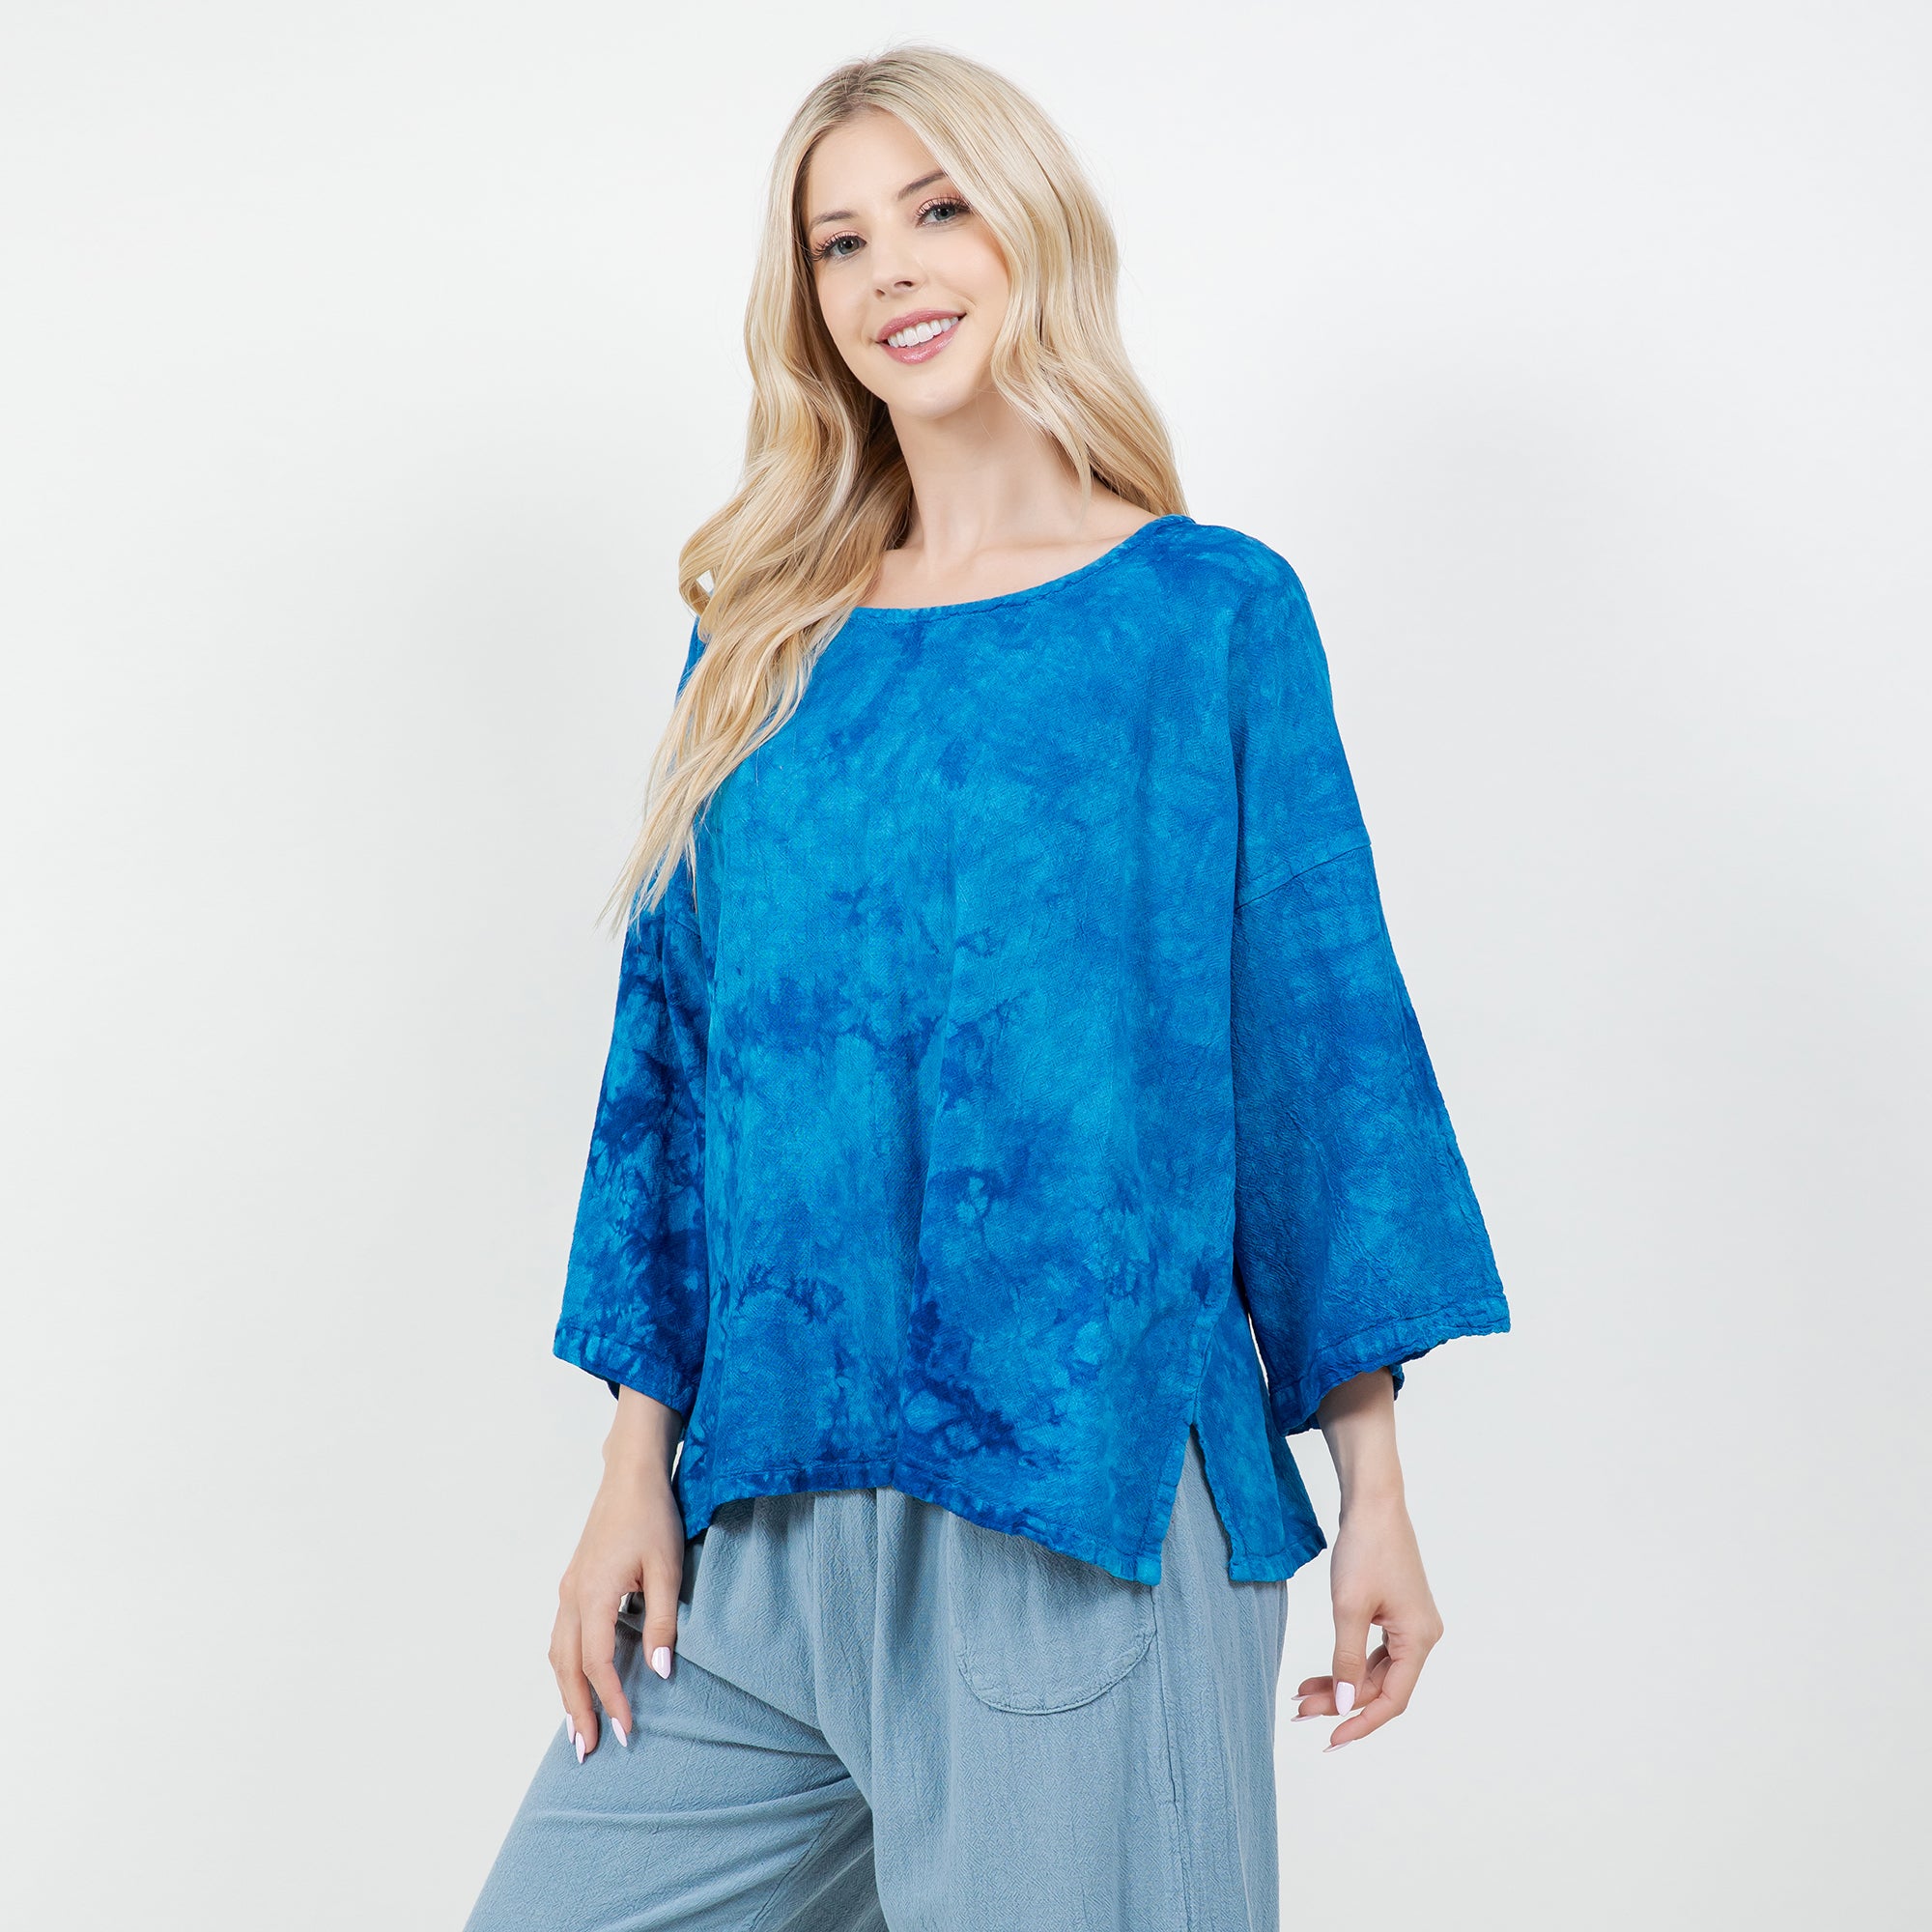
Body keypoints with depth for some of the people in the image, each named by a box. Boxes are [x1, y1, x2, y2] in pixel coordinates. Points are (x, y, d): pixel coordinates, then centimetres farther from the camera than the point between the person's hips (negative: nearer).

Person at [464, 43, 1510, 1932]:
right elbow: (673, 1055, 10)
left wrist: (1372, 1484, -4)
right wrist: (639, 1466, 4)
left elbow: (1322, 1038, -1)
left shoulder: (1212, 611, 0)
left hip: (1083, 1503, -4)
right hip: (767, 1504, 4)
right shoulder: (765, 650, 10)